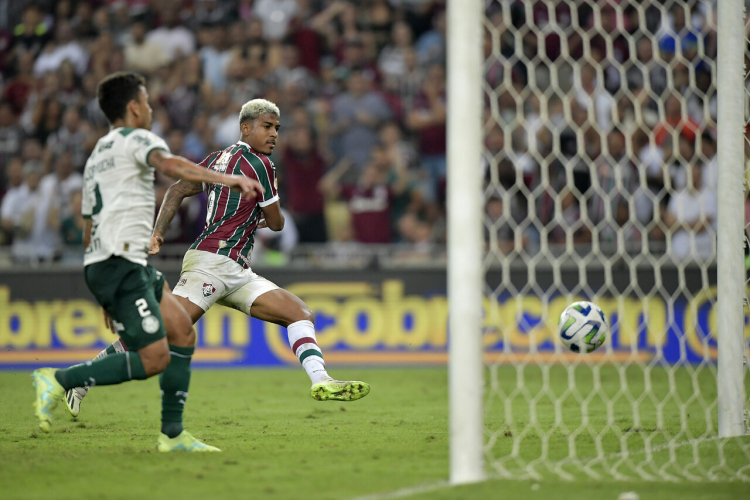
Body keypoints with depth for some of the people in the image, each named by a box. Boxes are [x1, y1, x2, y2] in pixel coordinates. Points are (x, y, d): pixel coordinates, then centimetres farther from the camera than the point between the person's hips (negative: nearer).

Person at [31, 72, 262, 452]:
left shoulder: (96, 157, 28)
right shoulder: (136, 139, 0)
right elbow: (170, 164, -24)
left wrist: (110, 297, 32)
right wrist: (226, 179, -36)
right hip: (119, 262, -10)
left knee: (182, 332, 7)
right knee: (154, 359, -14)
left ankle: (172, 434, 4)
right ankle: (58, 381, -9)